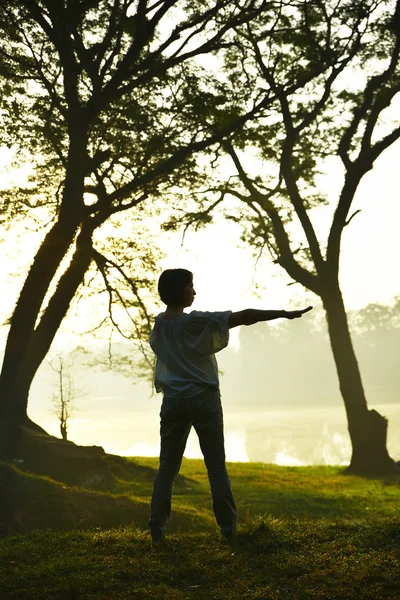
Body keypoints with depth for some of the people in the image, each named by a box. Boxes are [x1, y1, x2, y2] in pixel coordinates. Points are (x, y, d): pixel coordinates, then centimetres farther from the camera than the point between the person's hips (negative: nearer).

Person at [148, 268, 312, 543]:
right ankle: (229, 528, 6)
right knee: (216, 466, 3)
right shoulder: (196, 321, -11)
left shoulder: (158, 324, 6)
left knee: (167, 467, 7)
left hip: (173, 401, 4)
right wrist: (284, 314, -12)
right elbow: (244, 316, -15)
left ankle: (157, 529, 4)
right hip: (203, 399, -4)